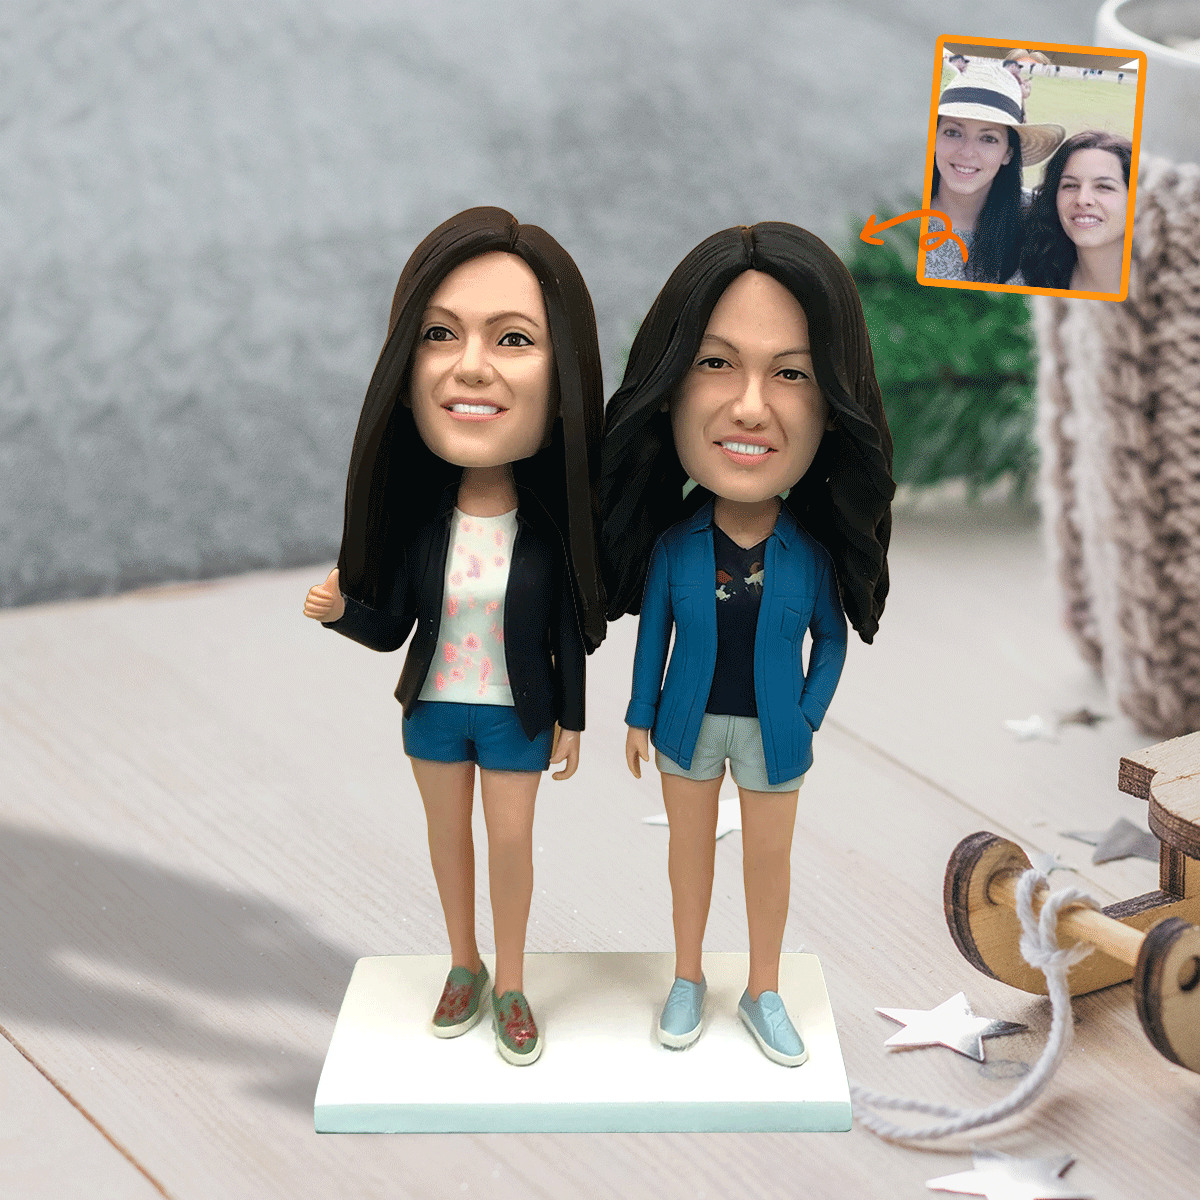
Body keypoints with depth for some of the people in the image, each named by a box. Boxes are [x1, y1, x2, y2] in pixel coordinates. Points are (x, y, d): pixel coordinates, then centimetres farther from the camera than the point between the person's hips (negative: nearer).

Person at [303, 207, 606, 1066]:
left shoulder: (550, 527, -18)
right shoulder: (418, 521, -14)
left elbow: (569, 633, -7)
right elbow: (390, 628, -6)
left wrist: (571, 722, -2)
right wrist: (340, 610, -25)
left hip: (517, 714, -2)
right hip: (434, 708, 2)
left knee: (510, 842, 7)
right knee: (448, 832, 16)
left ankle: (511, 984, 26)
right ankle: (464, 965, 36)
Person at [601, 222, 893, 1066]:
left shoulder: (811, 554, -16)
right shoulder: (671, 545, -16)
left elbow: (832, 640, -3)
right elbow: (652, 632, -2)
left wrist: (808, 721, -8)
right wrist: (640, 717, 2)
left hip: (773, 733, 0)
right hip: (689, 725, 0)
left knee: (769, 860, 14)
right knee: (690, 848, 17)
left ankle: (764, 993, 32)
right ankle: (688, 979, 35)